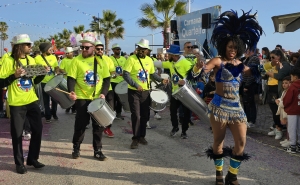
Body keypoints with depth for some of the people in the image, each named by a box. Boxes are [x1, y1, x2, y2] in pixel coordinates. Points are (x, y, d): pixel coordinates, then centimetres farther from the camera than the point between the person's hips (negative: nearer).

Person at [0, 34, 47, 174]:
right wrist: (15, 75, -26)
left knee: (38, 129, 8)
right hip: (17, 103, -5)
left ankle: (32, 158, 25)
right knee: (17, 134, 3)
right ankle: (19, 163, 18)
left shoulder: (31, 60, 7)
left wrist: (43, 73, -3)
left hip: (32, 101, 6)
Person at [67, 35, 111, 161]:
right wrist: (71, 91, -24)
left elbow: (107, 79, 5)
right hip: (82, 98, -2)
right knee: (80, 124, 5)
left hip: (98, 99, 2)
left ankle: (98, 151, 19)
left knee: (98, 125, 7)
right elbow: (71, 78, -7)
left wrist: (103, 93, -9)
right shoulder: (77, 60, -3)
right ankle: (76, 149, 23)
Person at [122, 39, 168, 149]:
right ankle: (135, 138, 6)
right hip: (134, 92, -5)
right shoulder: (131, 59, -11)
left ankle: (142, 136, 25)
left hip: (146, 91, 5)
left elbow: (152, 74, 19)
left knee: (145, 115, 11)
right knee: (136, 116, -7)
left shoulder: (149, 60, 6)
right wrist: (136, 85, -25)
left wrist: (161, 80, 3)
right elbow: (125, 75, -16)